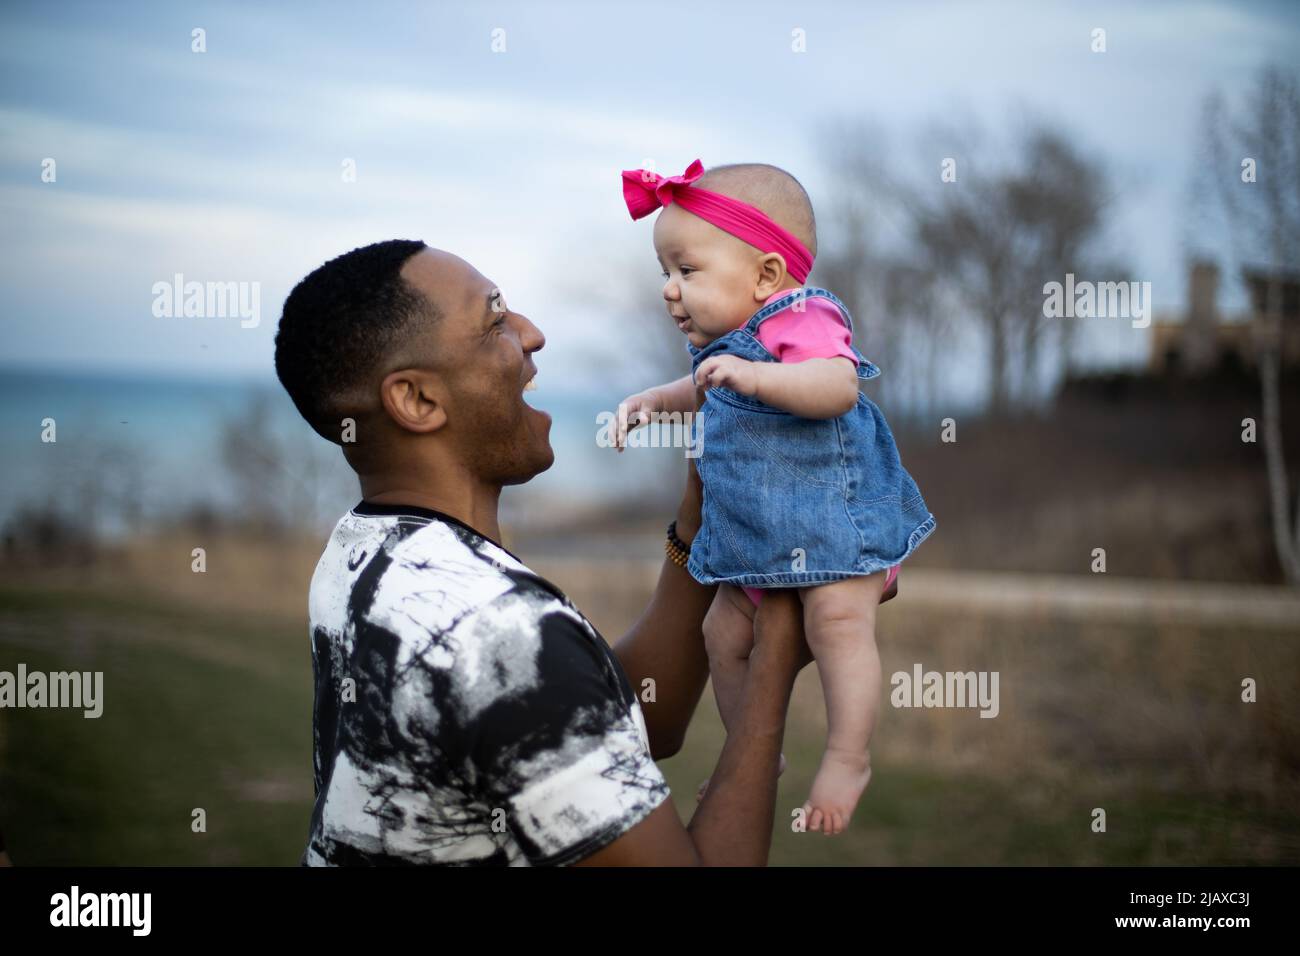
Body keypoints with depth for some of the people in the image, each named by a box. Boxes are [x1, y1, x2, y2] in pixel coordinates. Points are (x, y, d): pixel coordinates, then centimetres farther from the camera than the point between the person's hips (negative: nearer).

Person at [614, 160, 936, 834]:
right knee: (723, 633, 11)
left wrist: (753, 374, -51)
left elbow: (837, 385, -41)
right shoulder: (725, 342, 12)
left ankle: (847, 759, -16)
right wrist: (656, 399, 25)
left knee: (838, 621, -26)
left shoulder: (802, 323, -19)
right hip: (755, 533, 10)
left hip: (833, 515, -9)